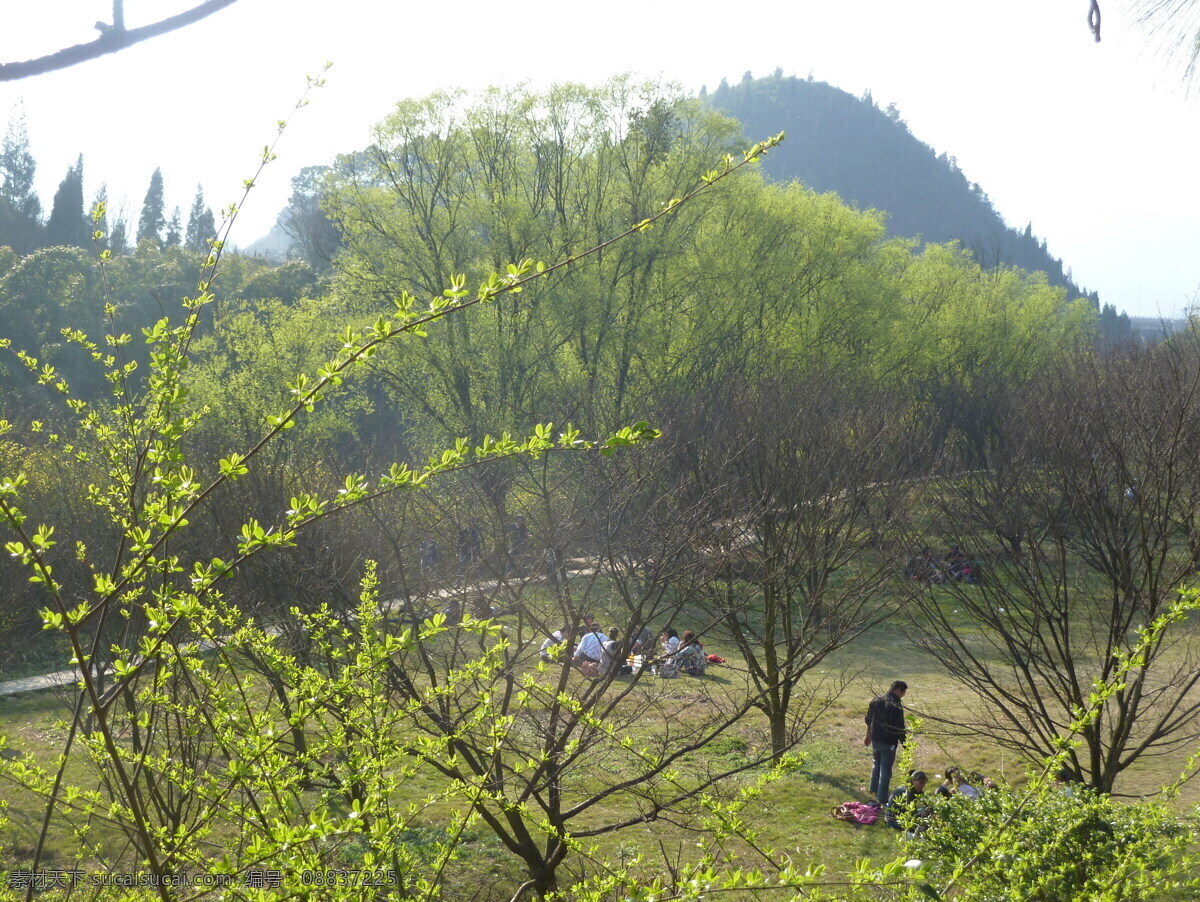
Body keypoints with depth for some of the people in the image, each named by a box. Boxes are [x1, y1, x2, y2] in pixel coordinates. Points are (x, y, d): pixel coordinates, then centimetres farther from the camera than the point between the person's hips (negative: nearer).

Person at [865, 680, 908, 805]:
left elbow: (868, 720, 14)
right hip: (889, 742, -7)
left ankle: (874, 790, 35)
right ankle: (882, 798, 5)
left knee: (876, 764, 25)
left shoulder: (876, 700, 3)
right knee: (886, 769, 2)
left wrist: (868, 735, 27)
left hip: (875, 740, 7)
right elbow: (900, 727, -18)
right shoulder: (896, 706, -19)